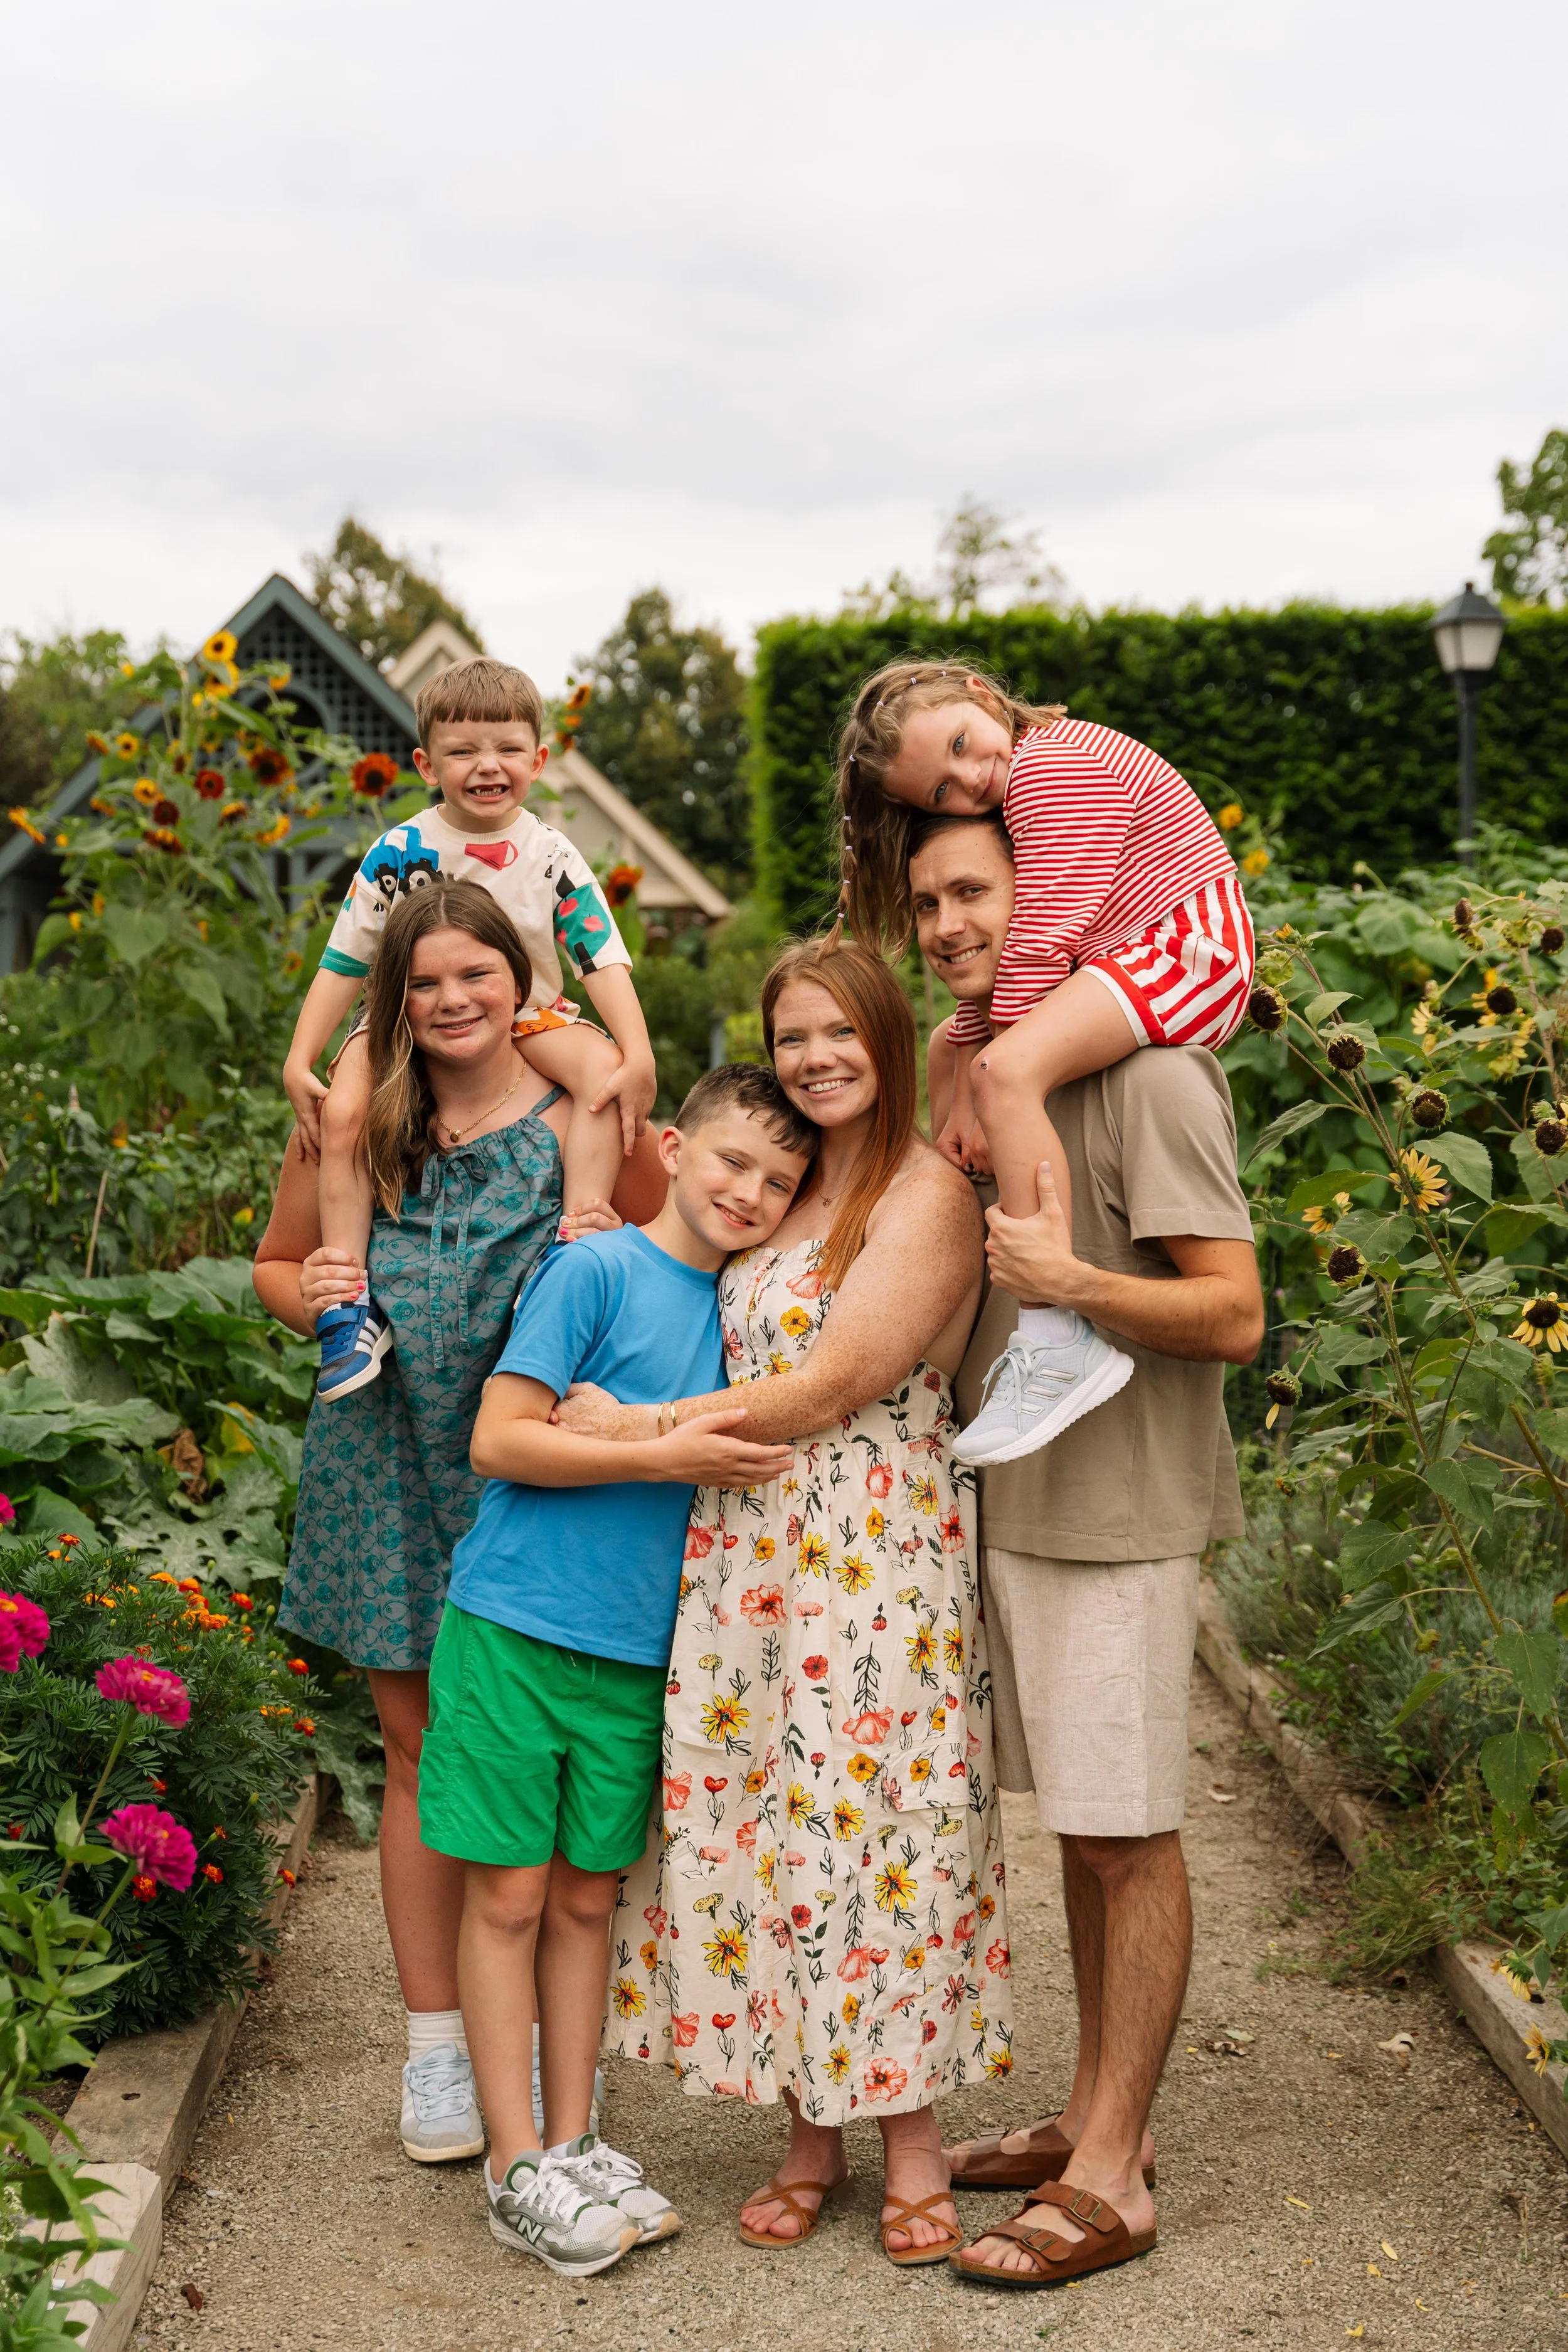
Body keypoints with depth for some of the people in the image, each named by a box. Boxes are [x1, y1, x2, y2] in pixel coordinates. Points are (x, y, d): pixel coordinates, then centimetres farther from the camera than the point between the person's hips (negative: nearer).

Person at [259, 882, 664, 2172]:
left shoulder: (583, 1118, -2)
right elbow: (275, 1265, 15)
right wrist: (312, 1294, -8)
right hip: (392, 1470, 2)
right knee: (424, 1754, 9)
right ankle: (437, 2041, 21)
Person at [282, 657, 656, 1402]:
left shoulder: (551, 855, -4)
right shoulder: (400, 852, -6)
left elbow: (604, 958, -9)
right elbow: (344, 960, -4)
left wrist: (639, 1056, -22)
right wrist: (299, 1062, -11)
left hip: (527, 1018, 1)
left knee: (603, 1068, -28)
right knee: (342, 1112, -27)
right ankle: (351, 1302, -21)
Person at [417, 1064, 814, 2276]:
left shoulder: (737, 1306, 10)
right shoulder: (597, 1269, -9)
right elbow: (500, 1439, -15)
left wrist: (748, 1460, 2)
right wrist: (669, 1458, -19)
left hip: (634, 1647, 6)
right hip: (515, 1628, -5)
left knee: (587, 1897, 13)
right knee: (509, 1893, 2)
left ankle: (573, 2140, 23)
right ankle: (518, 2168, 10)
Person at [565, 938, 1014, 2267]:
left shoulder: (929, 1197, -9)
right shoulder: (789, 1189, 16)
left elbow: (828, 1389, -15)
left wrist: (640, 1430, -10)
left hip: (874, 1557, -7)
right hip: (743, 1551, 7)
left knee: (868, 1831, -3)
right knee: (759, 1829, 7)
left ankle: (913, 2147, 12)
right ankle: (810, 2137, 19)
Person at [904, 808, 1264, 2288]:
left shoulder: (1147, 1072, -14)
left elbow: (1233, 1313, -17)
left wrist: (1074, 1284, -30)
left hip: (1119, 1511, -8)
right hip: (1010, 1498, 8)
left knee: (1128, 1833, -1)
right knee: (1079, 1824, 15)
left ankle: (1108, 2181, 6)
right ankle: (1099, 2120, 26)